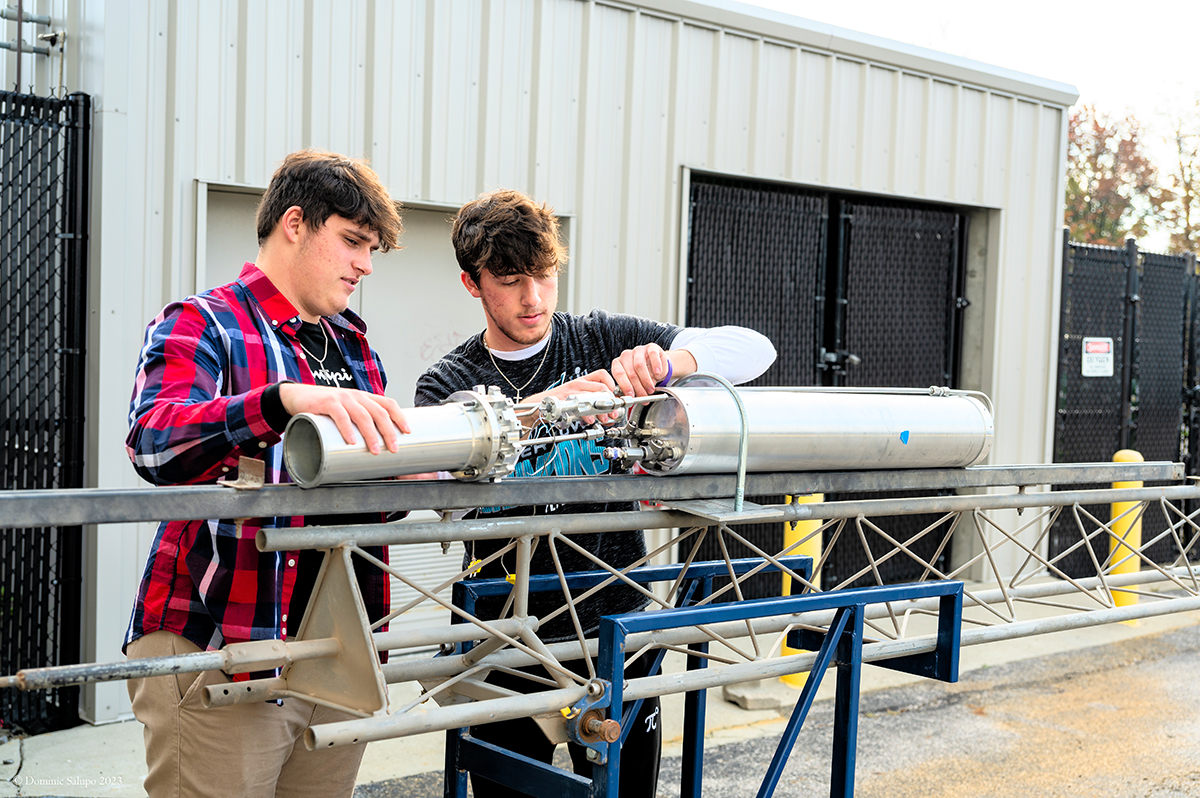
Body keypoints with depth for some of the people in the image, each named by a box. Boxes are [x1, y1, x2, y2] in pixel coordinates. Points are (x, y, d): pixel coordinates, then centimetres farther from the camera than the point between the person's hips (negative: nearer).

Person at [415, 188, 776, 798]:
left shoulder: (603, 340, 3)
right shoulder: (446, 385, 2)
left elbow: (753, 349, -3)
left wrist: (667, 361, -23)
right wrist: (543, 406, -32)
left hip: (615, 625, 1)